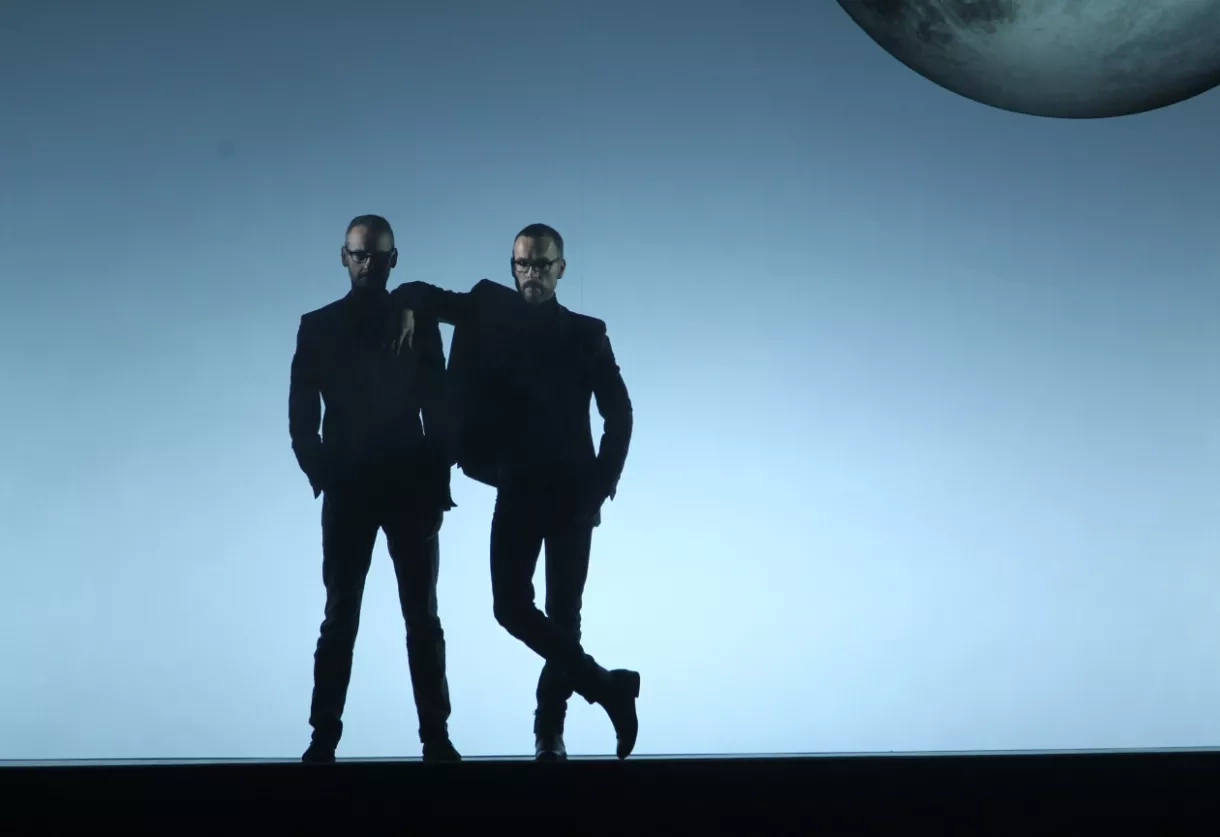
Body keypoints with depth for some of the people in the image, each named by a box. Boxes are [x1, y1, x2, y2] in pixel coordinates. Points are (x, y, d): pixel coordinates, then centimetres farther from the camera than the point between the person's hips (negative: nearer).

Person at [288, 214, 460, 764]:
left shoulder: (419, 323, 6)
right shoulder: (316, 327, 7)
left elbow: (439, 411, 3)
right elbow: (302, 418, 4)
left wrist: (438, 484, -5)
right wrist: (322, 476, -7)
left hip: (411, 489, 0)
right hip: (347, 493, 0)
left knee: (422, 619, 2)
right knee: (339, 619, 0)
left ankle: (436, 737, 5)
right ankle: (323, 738, 2)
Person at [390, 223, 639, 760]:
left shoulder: (586, 334, 4)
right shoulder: (491, 311, 7)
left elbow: (619, 414, 2)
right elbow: (422, 293, 13)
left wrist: (604, 483, -7)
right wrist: (408, 309, -10)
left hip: (572, 492, -1)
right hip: (516, 490, 2)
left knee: (563, 610, 0)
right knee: (511, 606, -7)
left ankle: (550, 730, 8)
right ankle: (604, 686, 2)